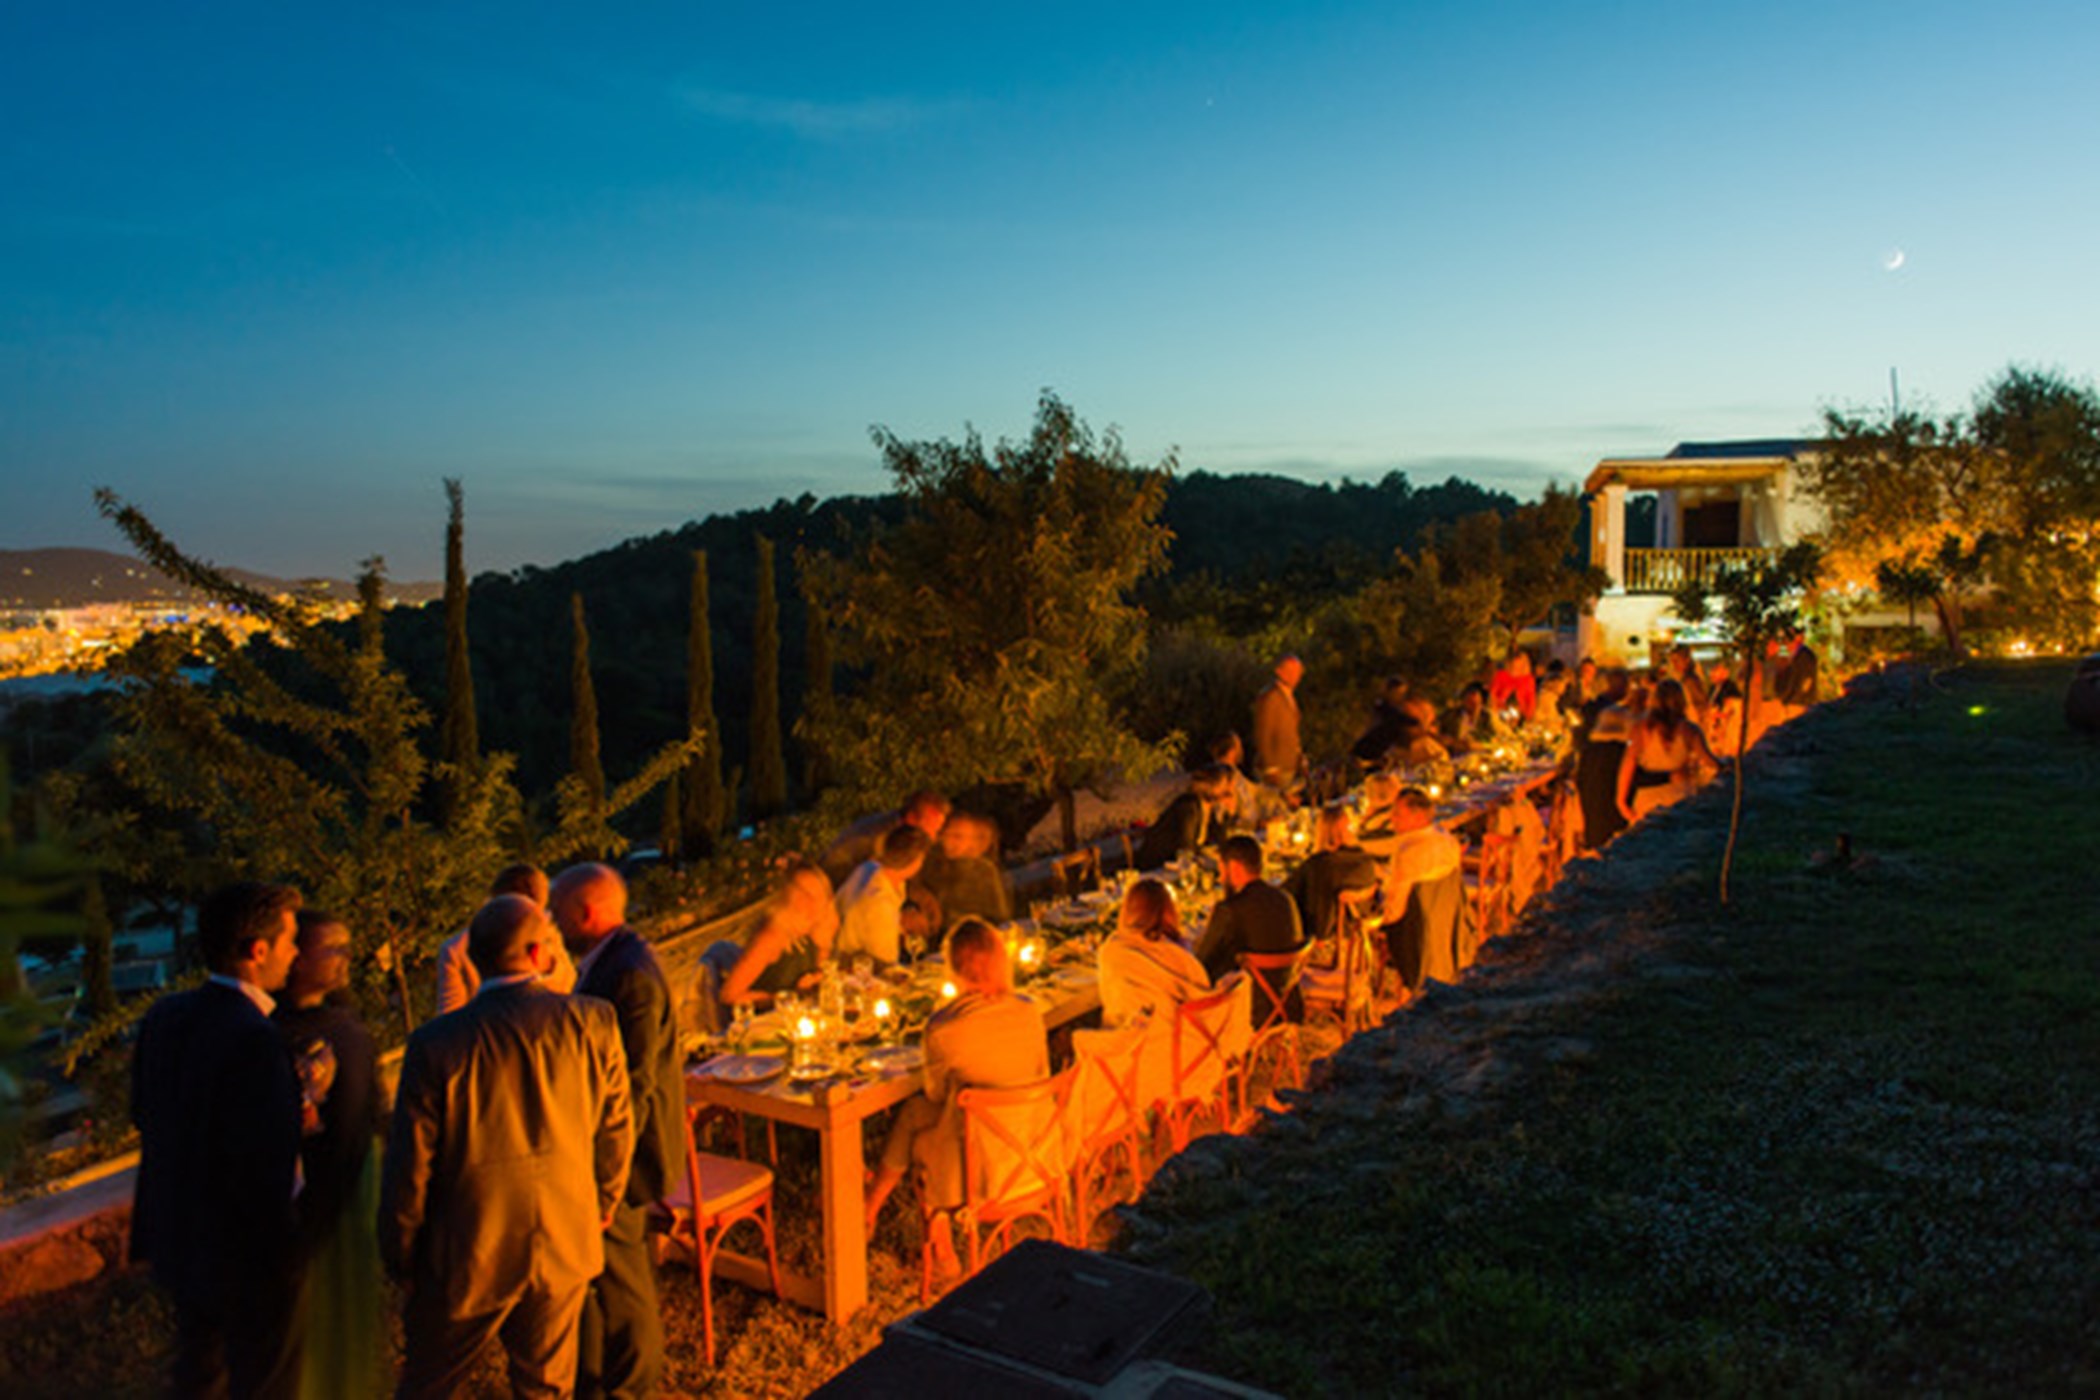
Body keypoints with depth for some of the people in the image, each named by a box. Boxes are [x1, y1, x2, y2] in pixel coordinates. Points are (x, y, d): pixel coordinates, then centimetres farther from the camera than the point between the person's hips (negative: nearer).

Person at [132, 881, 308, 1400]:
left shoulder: (164, 1014, -5)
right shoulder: (255, 1041, -31)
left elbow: (144, 1113, 8)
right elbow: (271, 1172, -32)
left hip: (179, 1237, 8)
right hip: (250, 1259, -8)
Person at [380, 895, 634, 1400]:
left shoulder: (436, 1044, -20)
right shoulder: (594, 1023, -15)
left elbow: (409, 1168, -11)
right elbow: (615, 1132, -2)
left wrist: (399, 1258, 6)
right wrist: (601, 1209, 16)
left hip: (467, 1261, -2)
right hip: (565, 1247, 2)